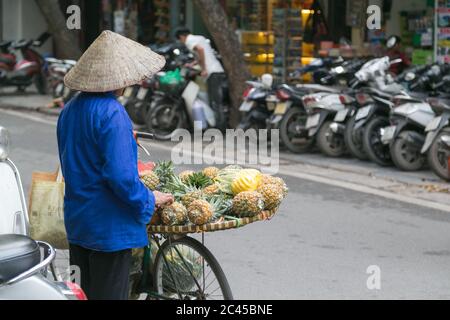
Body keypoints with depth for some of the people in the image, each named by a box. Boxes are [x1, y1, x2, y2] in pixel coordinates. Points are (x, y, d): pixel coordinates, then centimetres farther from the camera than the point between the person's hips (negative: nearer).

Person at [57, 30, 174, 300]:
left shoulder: (70, 110, 7)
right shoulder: (111, 113, -20)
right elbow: (121, 175, -25)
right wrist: (149, 200, -8)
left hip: (77, 221, 8)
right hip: (109, 226, -8)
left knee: (84, 294, 16)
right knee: (110, 295, 0)